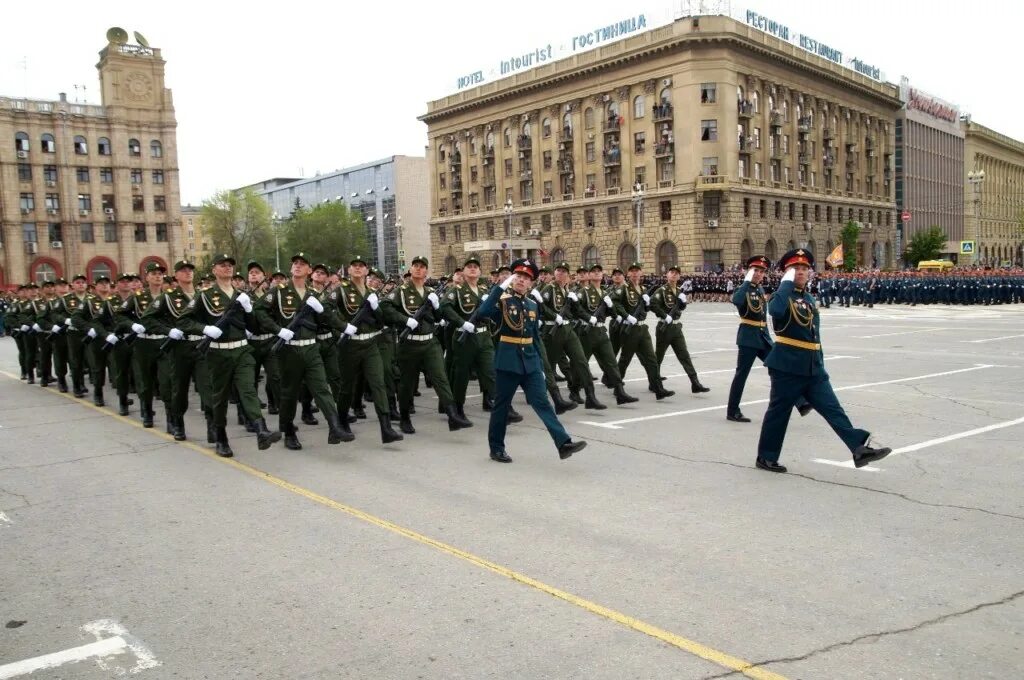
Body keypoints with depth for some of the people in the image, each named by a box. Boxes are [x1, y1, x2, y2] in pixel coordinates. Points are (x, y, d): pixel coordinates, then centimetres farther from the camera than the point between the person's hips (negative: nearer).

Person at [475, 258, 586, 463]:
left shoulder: (533, 305, 11)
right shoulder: (502, 300, -5)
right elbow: (483, 312, -27)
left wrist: (540, 365, 15)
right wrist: (501, 287, -25)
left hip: (530, 361, 4)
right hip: (507, 361, -4)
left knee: (542, 402, -2)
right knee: (501, 405, 6)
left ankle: (564, 443, -8)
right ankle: (496, 448, 18)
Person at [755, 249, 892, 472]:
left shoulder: (810, 298, 17)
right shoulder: (782, 295, -7)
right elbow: (775, 310, -34)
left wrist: (820, 363, 21)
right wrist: (787, 282, -22)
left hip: (813, 367, 7)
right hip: (787, 366, -7)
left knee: (833, 408, 0)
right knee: (778, 412, 3)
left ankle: (860, 448, -3)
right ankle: (766, 457, 15)